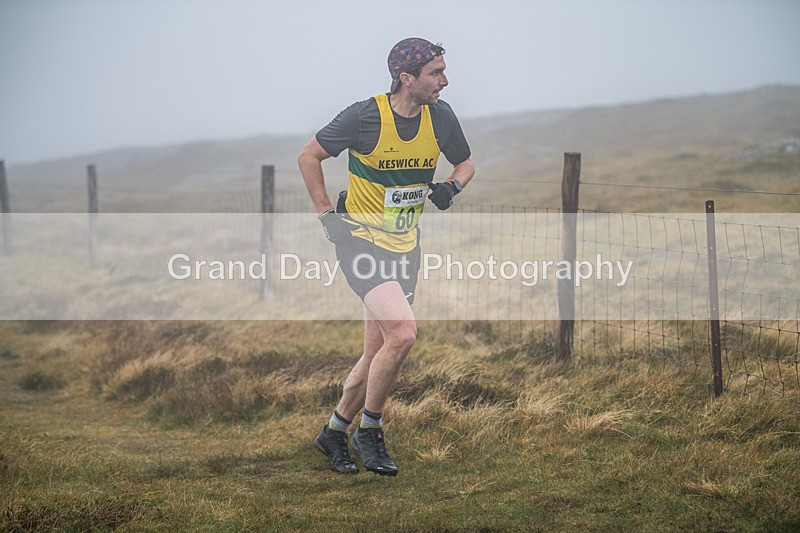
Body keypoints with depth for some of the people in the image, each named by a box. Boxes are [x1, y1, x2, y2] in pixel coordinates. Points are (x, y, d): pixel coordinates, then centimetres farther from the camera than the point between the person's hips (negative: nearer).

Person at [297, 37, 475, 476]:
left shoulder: (440, 116, -1)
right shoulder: (365, 115, -14)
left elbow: (465, 162, 17)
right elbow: (309, 157, -1)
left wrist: (452, 186, -4)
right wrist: (326, 213, -5)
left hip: (405, 246, 6)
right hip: (360, 238, -6)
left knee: (377, 356, 7)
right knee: (403, 332, -23)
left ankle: (334, 432, 28)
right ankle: (369, 431, -4)